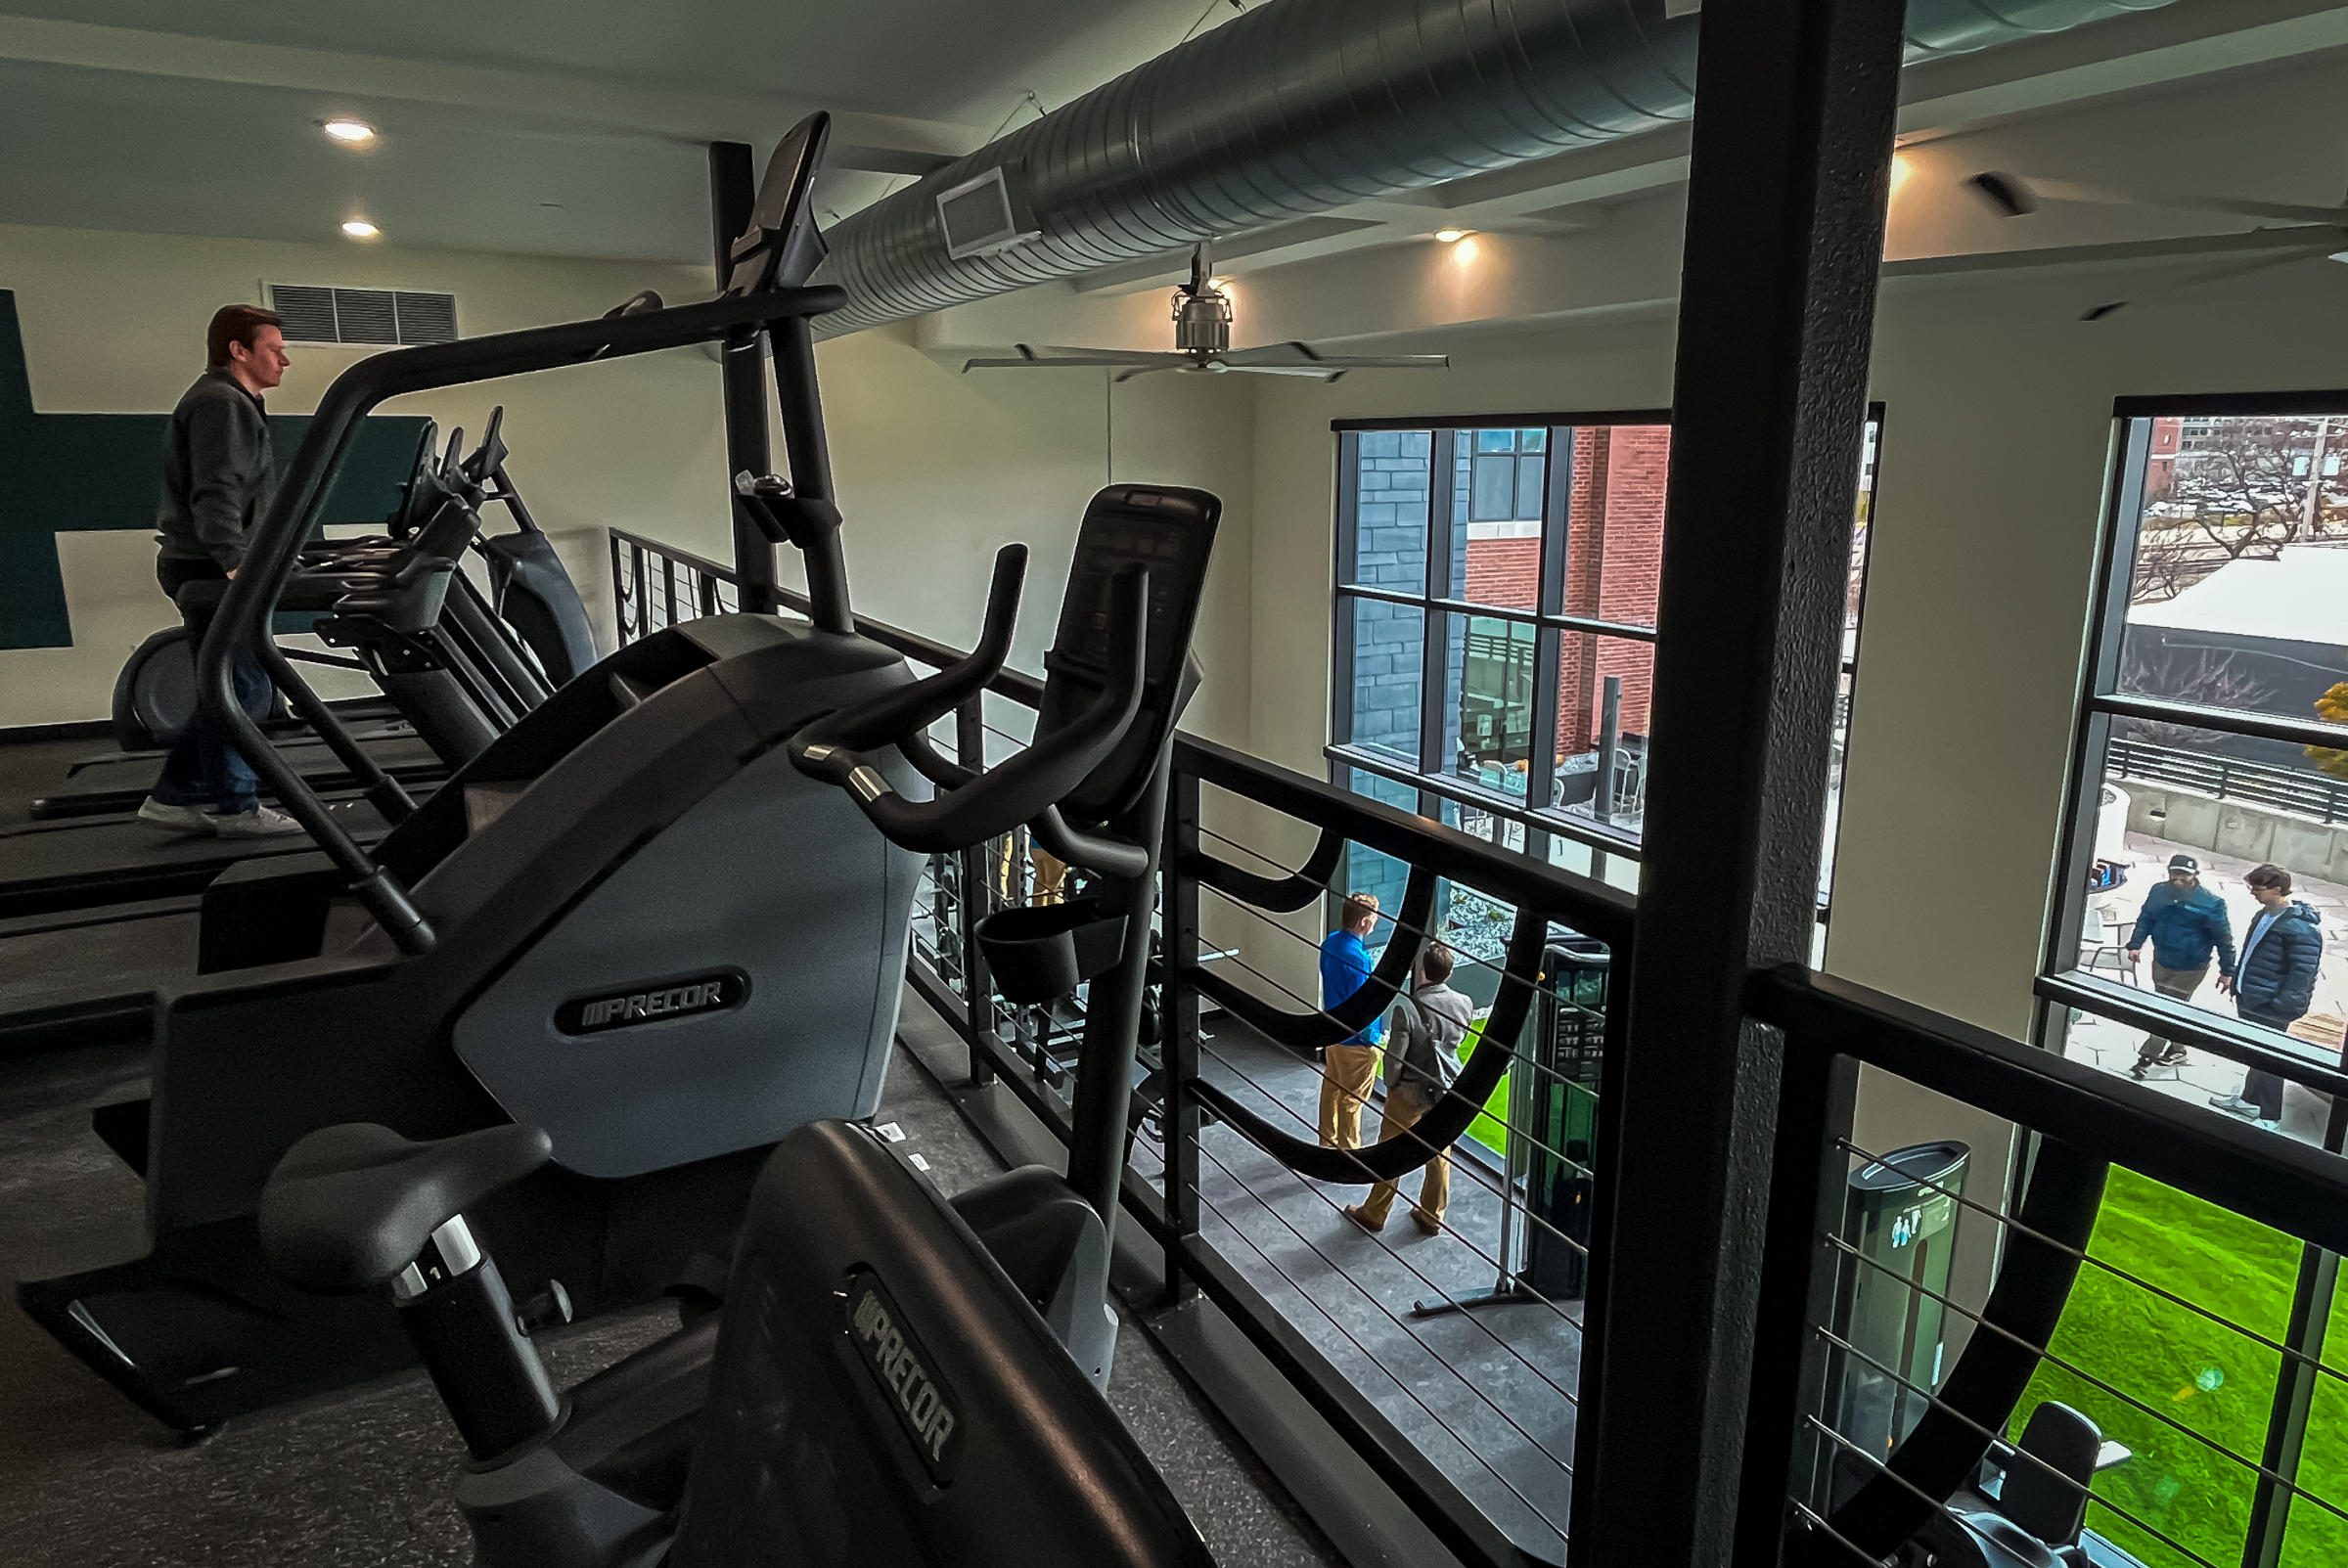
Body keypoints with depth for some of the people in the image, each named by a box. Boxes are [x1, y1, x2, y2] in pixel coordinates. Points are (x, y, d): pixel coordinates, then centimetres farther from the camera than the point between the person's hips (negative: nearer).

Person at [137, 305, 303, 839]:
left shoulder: (235, 404, 23)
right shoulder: (220, 404, -12)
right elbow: (215, 495, -24)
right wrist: (236, 564, -33)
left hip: (218, 569, 11)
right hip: (210, 569, -11)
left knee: (227, 690, 13)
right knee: (242, 688, -6)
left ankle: (176, 797, 17)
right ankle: (236, 808, 1)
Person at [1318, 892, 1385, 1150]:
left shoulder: (1331, 942, -3)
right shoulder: (1356, 957, -31)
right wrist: (1374, 1038, -12)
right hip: (1355, 1041, -9)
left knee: (1331, 1088, 22)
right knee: (1351, 1099, 8)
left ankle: (1328, 1142, 38)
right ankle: (1349, 1152, 23)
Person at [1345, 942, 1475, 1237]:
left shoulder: (1407, 1009, -27)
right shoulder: (1464, 1005, -12)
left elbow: (1395, 1055, -19)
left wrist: (1390, 1083, -1)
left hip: (1410, 1090, -4)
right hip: (1447, 1088, 4)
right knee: (1439, 1152, 18)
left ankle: (1375, 1214, 25)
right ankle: (1432, 1216, 31)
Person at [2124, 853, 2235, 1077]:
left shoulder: (2211, 904, -19)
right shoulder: (2159, 893, -7)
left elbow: (2224, 939, -11)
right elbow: (2145, 920, 6)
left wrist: (2227, 971, -7)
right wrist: (2135, 945, -4)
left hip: (2190, 968, -5)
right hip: (2161, 961, 5)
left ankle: (2146, 1058, 6)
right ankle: (2176, 1051, 39)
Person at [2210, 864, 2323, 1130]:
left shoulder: (2300, 927, -21)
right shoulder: (2265, 915, 7)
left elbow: (2302, 973, -22)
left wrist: (2283, 1008, -24)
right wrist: (2236, 979, 23)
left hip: (2269, 1008, -9)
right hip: (2248, 999, 9)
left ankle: (2269, 1118, 13)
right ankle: (2250, 1100, 38)